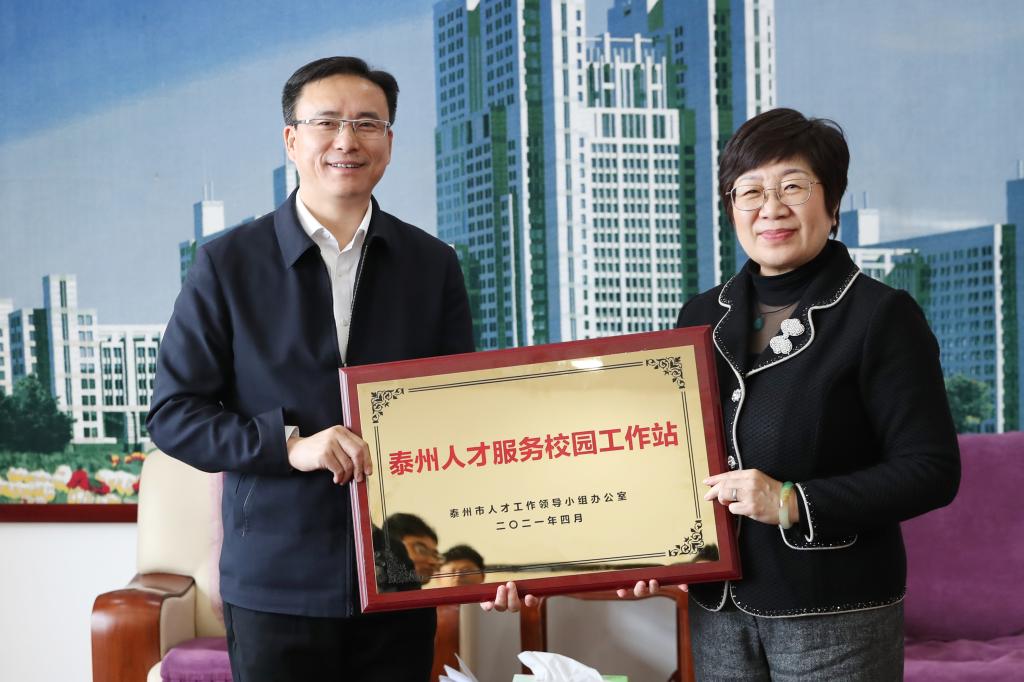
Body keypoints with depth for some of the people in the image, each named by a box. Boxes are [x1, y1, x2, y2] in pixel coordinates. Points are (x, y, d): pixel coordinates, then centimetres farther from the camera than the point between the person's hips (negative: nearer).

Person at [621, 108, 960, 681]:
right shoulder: (703, 317, 10)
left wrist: (794, 504, -19)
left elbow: (932, 471, -12)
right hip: (717, 610, 5)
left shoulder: (881, 316, -7)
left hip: (834, 618, -5)